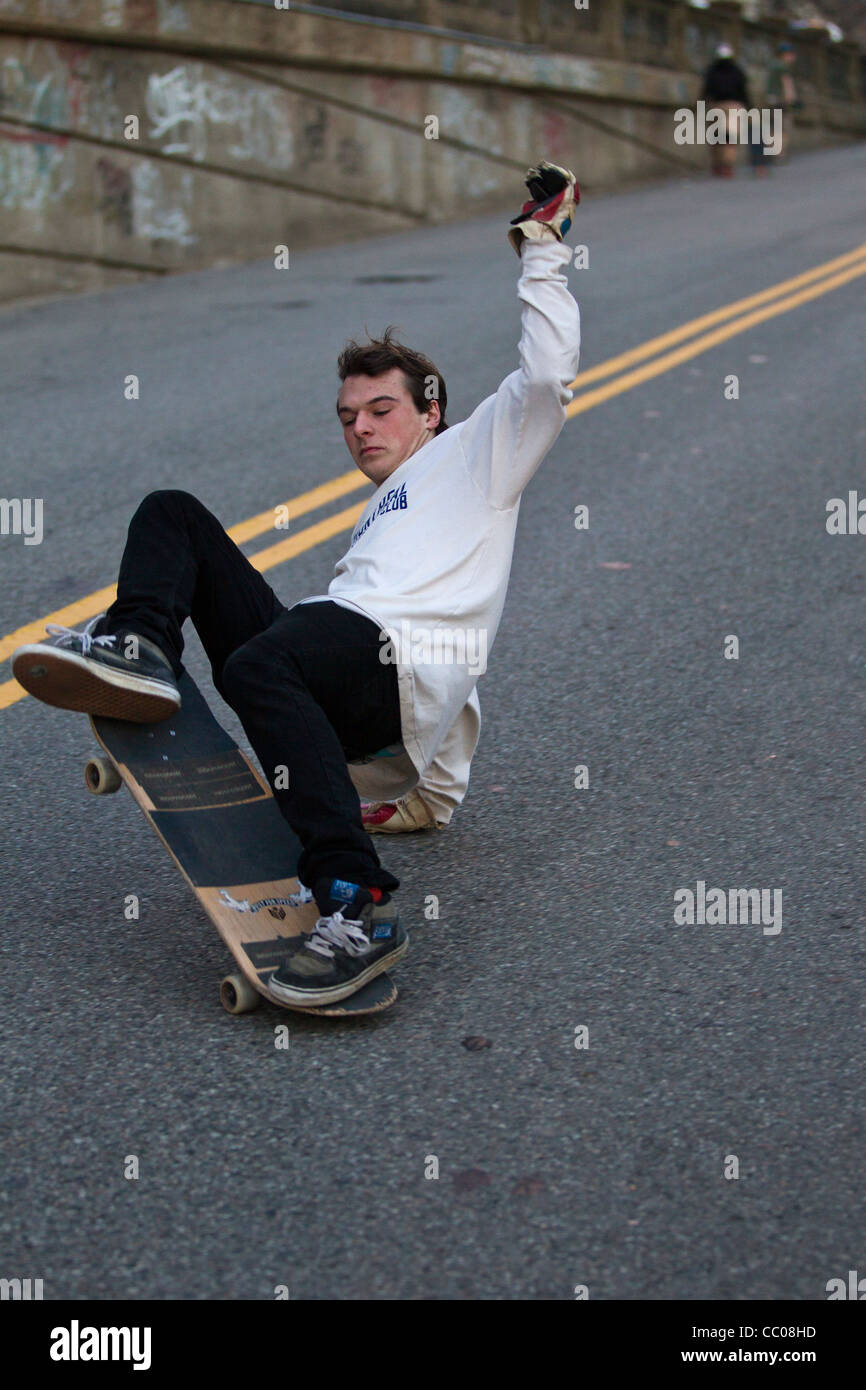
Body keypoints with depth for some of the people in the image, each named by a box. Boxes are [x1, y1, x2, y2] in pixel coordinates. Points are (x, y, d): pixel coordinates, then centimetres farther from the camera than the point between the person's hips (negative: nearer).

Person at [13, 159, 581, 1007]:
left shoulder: (472, 455, 21)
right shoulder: (379, 517, 42)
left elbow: (547, 373, 6)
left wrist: (542, 248, 12)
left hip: (397, 667, -8)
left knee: (259, 664, -43)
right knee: (172, 514, 9)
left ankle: (355, 907, -45)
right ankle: (138, 646, -24)